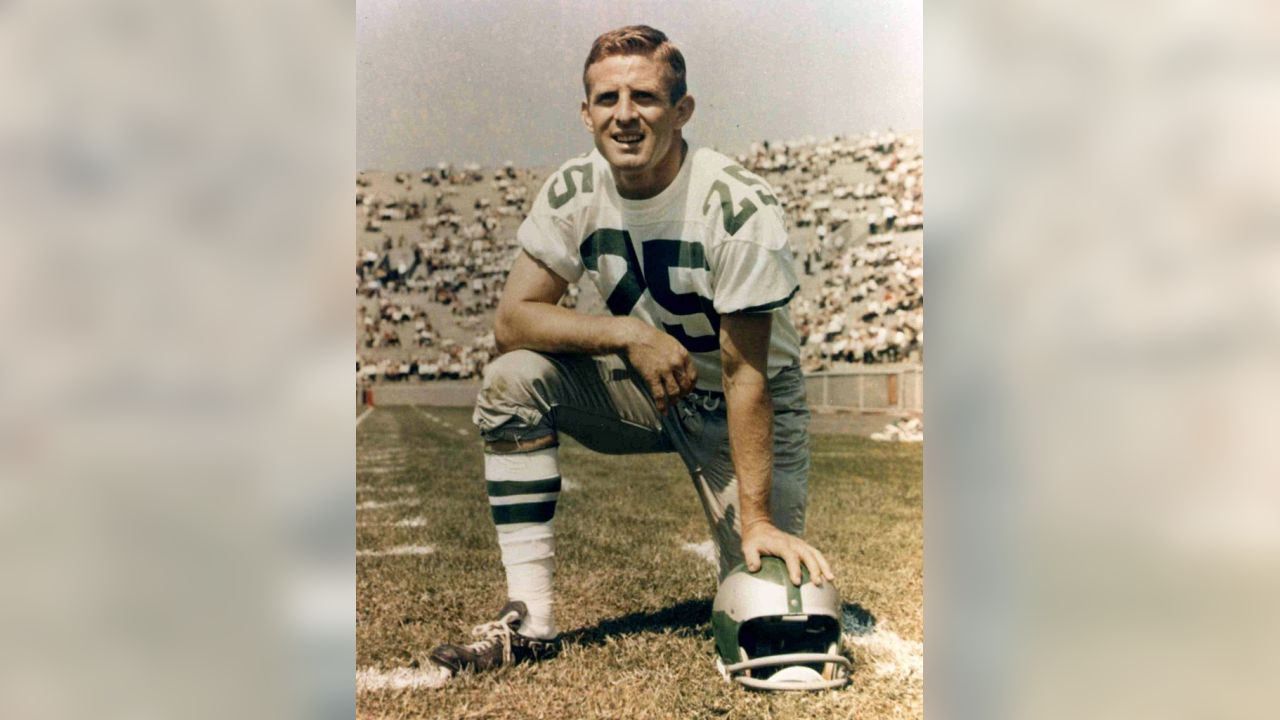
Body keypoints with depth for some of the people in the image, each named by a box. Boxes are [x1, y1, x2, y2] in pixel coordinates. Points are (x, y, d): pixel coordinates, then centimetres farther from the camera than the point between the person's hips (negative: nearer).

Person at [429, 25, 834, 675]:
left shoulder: (739, 207, -25)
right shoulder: (574, 191, -13)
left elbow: (745, 375, -24)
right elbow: (512, 318, -15)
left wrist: (757, 519, -26)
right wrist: (629, 333, -29)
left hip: (738, 404, -3)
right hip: (643, 387, 4)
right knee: (512, 380, -22)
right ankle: (530, 620, -14)